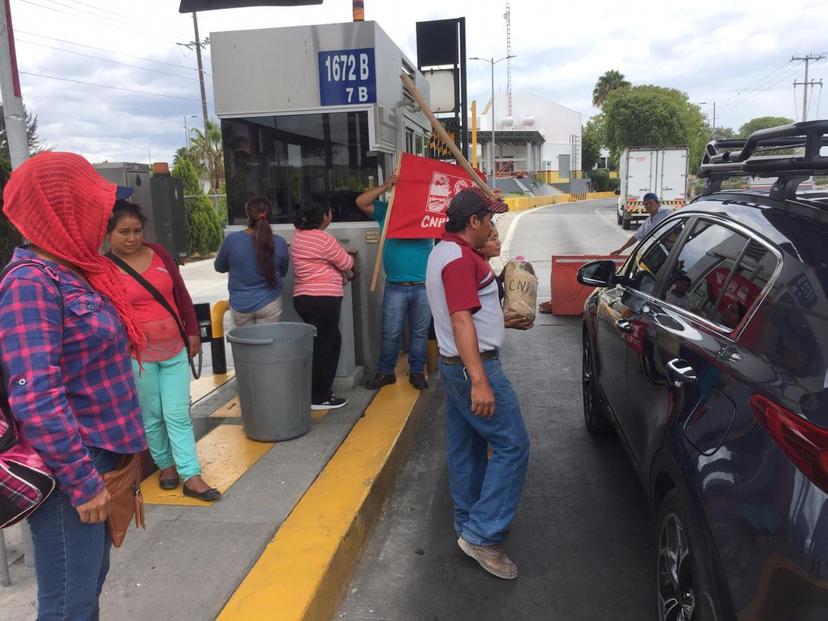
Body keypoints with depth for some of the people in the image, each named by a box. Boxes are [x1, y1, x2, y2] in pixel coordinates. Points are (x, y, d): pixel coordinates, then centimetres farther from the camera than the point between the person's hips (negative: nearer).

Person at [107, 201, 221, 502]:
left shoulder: (158, 253, 4)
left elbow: (181, 294, 10)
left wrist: (193, 332, 9)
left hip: (175, 349, 3)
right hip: (137, 354, -3)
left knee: (179, 414, 3)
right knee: (151, 416, 10)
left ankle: (192, 477, 6)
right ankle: (166, 464, 31)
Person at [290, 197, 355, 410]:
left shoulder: (299, 235, 11)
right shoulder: (324, 239, -15)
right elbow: (346, 263, -1)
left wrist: (341, 272, 11)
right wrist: (348, 271, 20)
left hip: (303, 297, 9)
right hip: (323, 299, -9)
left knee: (332, 341, 19)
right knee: (322, 347, -1)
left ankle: (322, 390, 25)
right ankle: (318, 398, 8)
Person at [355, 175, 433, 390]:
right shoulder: (386, 210, 5)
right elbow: (361, 202, -2)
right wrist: (385, 187, -10)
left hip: (424, 286, 1)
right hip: (395, 287, 0)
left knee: (420, 332, 10)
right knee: (390, 333, 6)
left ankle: (417, 371, 22)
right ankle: (385, 372, 19)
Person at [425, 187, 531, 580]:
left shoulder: (444, 251, 13)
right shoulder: (460, 258, -19)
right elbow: (461, 319, -27)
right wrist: (479, 381, -30)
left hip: (455, 363, 11)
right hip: (473, 365, -11)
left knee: (466, 445, 17)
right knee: (512, 445, -6)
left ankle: (468, 521, 29)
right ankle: (482, 535, -2)